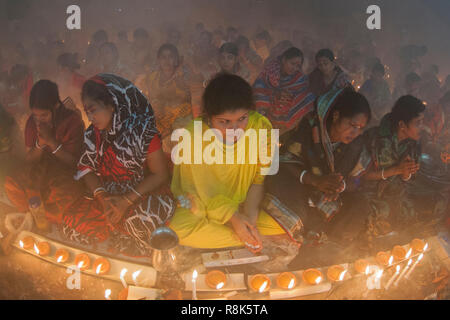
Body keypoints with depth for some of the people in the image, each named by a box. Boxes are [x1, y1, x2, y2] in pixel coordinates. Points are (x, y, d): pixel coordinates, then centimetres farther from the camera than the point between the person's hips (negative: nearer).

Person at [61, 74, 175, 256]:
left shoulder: (141, 131, -15)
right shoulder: (93, 134, 3)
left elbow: (160, 174, -13)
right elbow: (86, 170, 5)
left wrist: (127, 200, -20)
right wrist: (102, 197, -16)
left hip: (142, 194, -5)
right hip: (108, 195, 5)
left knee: (139, 221, -37)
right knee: (73, 224, -18)